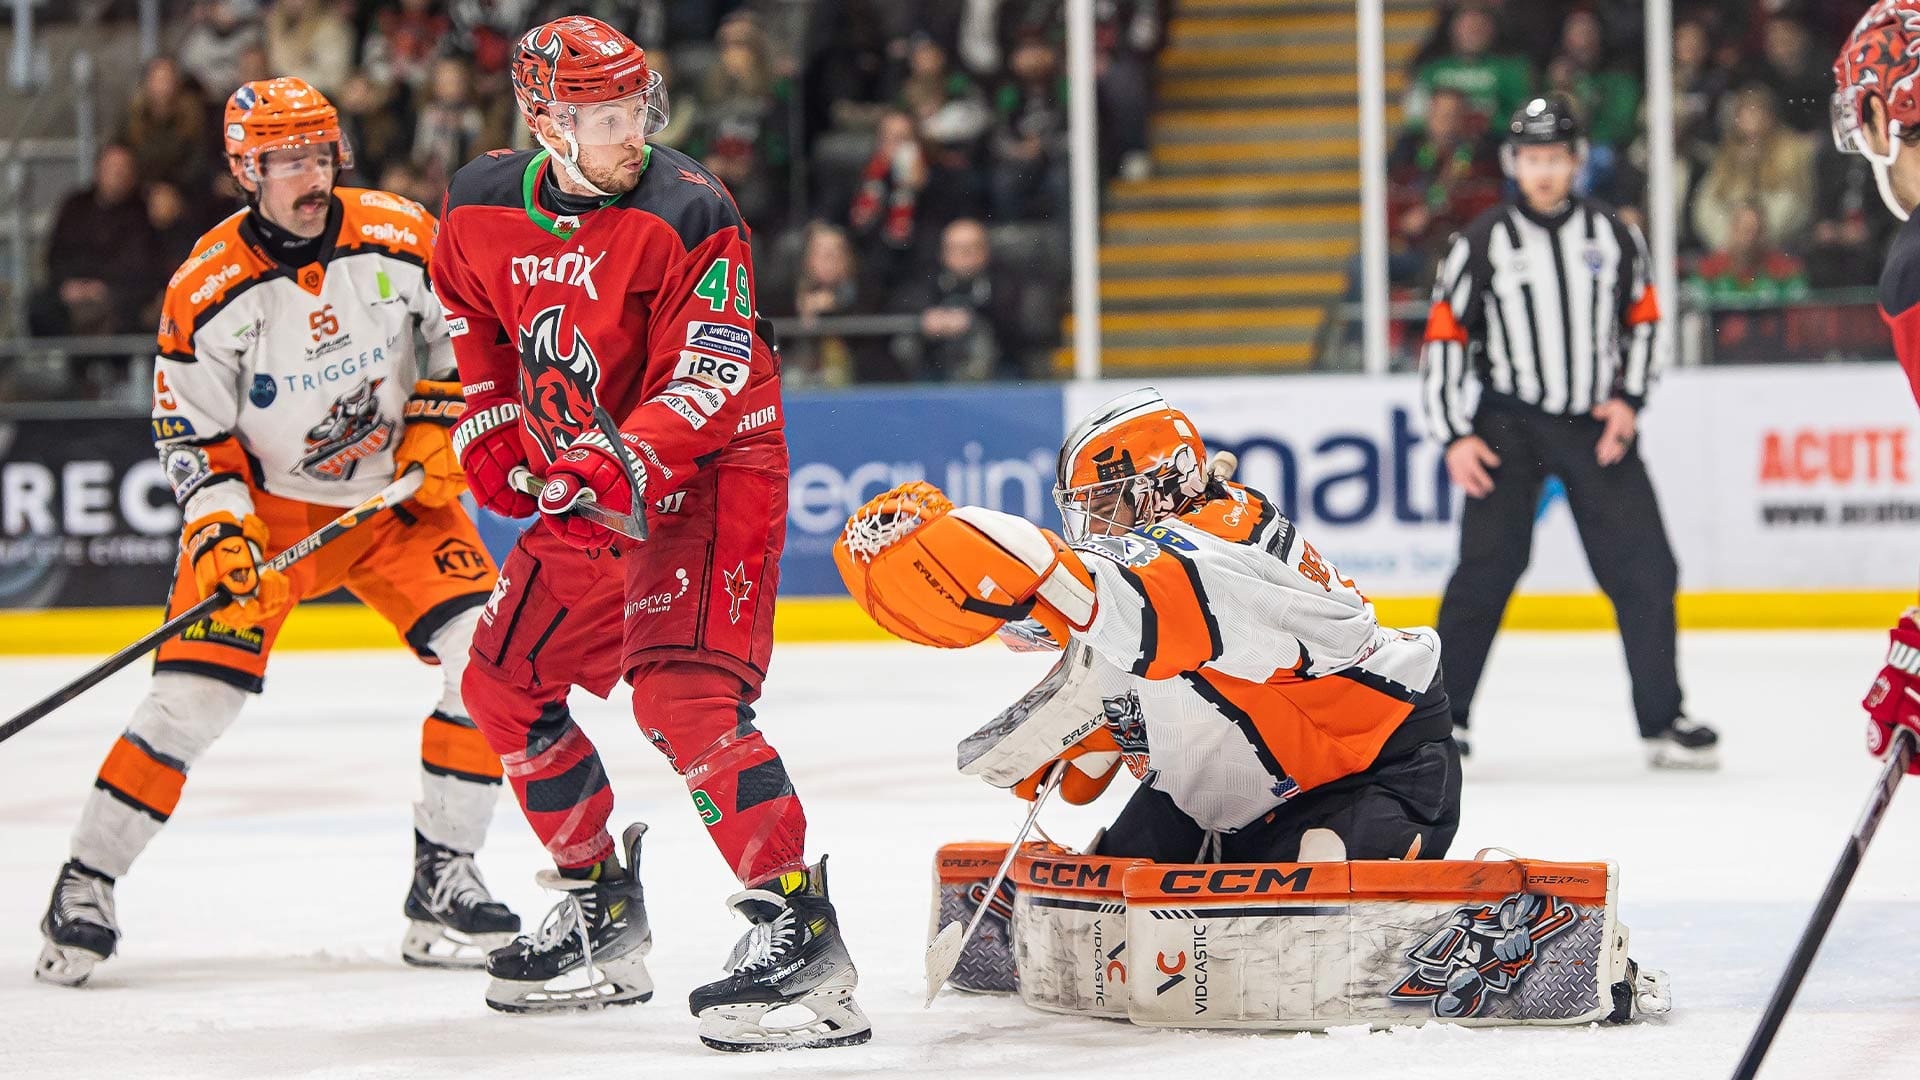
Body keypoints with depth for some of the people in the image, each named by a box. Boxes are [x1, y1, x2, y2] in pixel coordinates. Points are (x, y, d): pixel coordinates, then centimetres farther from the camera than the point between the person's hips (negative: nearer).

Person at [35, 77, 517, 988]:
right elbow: (190, 435, -10)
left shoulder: (399, 239, -12)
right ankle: (87, 884, 0)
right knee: (195, 689, -14)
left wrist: (436, 423, -5)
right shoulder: (208, 291, -16)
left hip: (398, 493, 2)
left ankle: (443, 874, -2)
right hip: (265, 504, -2)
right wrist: (220, 533, -23)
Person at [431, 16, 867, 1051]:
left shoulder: (687, 215, -20)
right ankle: (601, 911, 26)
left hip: (708, 474, -8)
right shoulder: (482, 208, -1)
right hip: (581, 489, 8)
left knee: (682, 695, -24)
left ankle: (799, 926, -24)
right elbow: (477, 328, 19)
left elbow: (711, 377, -25)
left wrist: (629, 460, -38)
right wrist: (491, 429, 7)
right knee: (506, 683, 12)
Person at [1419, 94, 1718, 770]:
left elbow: (1643, 317, 15)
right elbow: (1444, 336, -1)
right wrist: (1455, 437, -7)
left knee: (1644, 566, -2)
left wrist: (1628, 399, 1)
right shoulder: (1483, 242, -2)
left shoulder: (1612, 234, 5)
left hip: (1598, 424, 2)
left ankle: (1663, 720, 8)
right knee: (1488, 567, -12)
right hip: (1510, 423, -2)